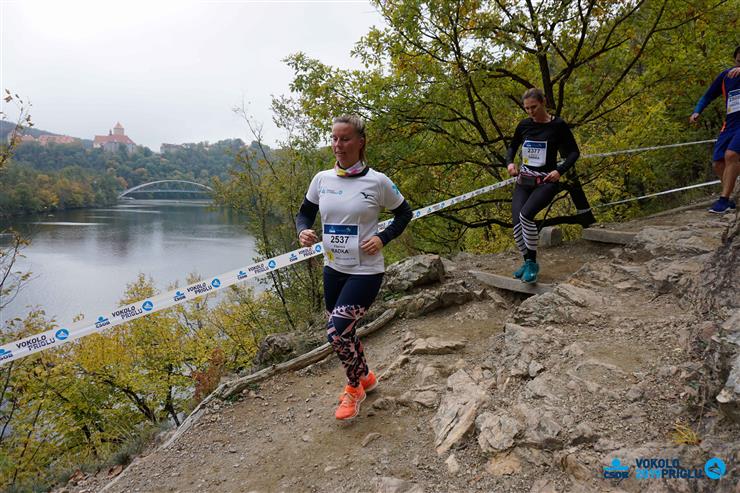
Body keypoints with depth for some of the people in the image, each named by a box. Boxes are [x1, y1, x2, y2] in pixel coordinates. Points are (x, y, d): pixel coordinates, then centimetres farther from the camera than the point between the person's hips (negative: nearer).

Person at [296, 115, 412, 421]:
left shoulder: (377, 181, -10)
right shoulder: (322, 179, 1)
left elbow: (404, 213, 4)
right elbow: (304, 213, 11)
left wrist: (383, 238, -11)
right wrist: (303, 230, -11)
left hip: (365, 272, -5)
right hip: (333, 269, 5)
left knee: (337, 333, -12)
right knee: (342, 332, 16)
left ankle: (354, 387, 18)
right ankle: (365, 378, 45)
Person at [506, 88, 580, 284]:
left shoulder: (558, 125, -5)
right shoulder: (524, 125, 6)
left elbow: (574, 152, 1)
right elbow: (512, 146, 22)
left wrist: (560, 170, -15)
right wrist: (510, 162, 1)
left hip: (546, 183, -4)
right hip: (523, 182, 5)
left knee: (526, 215, -29)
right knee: (517, 223, -10)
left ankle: (532, 262, -13)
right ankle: (528, 261, 12)